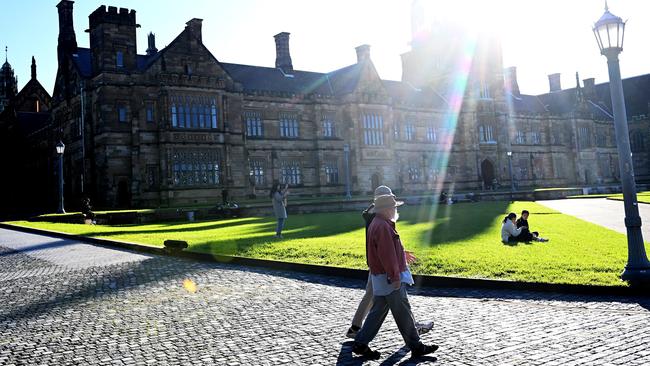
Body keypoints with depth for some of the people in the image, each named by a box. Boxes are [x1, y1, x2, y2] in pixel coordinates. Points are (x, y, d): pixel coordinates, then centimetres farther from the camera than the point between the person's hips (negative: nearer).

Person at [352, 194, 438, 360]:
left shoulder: (378, 224, 15)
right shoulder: (383, 226, -19)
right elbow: (387, 255, -24)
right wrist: (395, 276, -23)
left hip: (381, 279, 11)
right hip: (390, 279, -11)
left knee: (378, 312, 14)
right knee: (403, 313, 1)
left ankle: (360, 344, 17)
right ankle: (416, 347, 12)